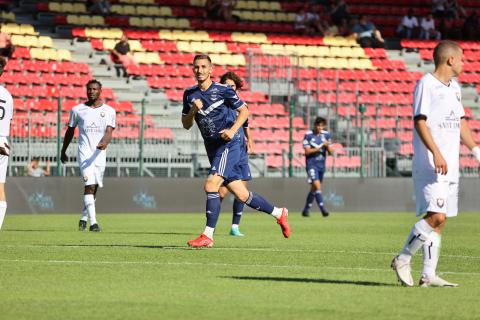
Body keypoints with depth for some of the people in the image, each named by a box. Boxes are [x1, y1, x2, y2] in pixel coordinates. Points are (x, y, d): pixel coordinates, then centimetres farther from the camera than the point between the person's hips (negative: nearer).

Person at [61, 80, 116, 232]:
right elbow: (70, 131, 15)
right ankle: (93, 222, -21)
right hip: (84, 152, -2)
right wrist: (63, 151, 20)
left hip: (100, 153, 2)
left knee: (94, 187, 10)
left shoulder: (109, 111, 5)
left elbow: (109, 132, -6)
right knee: (89, 185, -16)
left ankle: (84, 218, 29)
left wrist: (105, 142, -27)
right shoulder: (77, 110, 5)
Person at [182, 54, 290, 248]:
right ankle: (278, 213, 26)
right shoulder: (190, 94, 8)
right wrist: (194, 110, -9)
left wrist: (233, 130, -16)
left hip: (229, 143, -6)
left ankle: (208, 236, -19)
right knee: (241, 195, 7)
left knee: (211, 185, -21)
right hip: (212, 146, 6)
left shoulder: (223, 90, -7)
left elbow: (244, 111, -1)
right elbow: (186, 125, 10)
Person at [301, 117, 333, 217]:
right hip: (312, 164, -5)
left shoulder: (326, 135, 5)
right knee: (317, 185, -20)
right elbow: (307, 151, -12)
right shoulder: (308, 135, -8)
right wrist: (319, 148, -20)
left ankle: (306, 210, 23)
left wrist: (327, 146, -16)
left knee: (314, 189, 11)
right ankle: (323, 209, -25)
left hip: (321, 165, 5)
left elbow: (330, 152, 6)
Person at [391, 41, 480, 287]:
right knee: (436, 216, -17)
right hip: (429, 164, -9)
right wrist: (436, 153, -24)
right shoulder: (426, 84, -9)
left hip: (450, 165, 9)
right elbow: (420, 122, -15)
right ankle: (403, 260, -4)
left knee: (440, 220, 6)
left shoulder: (455, 87, 18)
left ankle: (429, 274, 9)